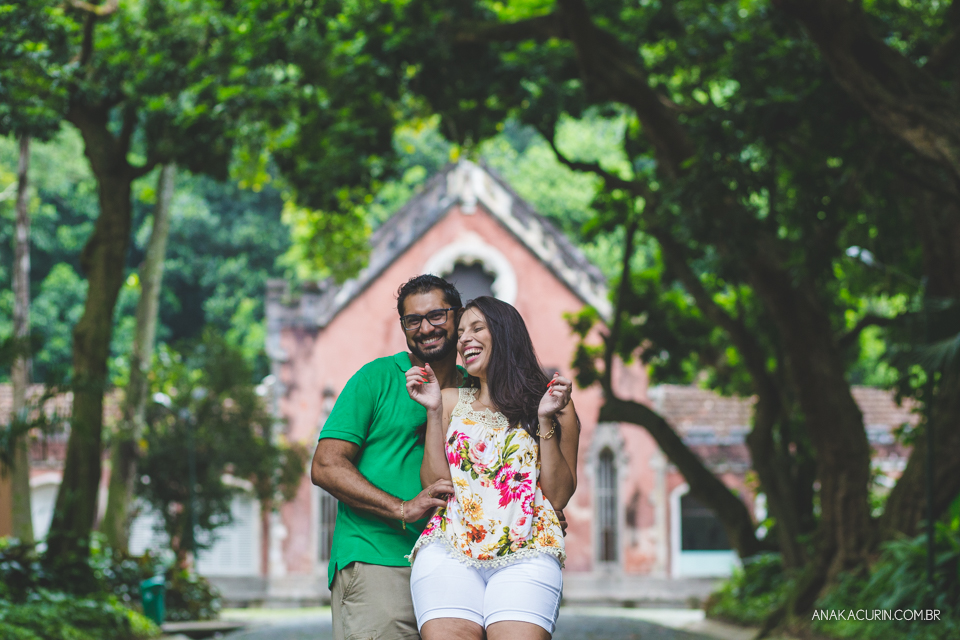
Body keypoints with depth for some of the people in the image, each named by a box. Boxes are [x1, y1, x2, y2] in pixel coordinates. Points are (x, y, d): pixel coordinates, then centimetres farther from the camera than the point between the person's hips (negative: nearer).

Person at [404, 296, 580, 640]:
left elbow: (559, 496, 6)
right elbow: (435, 485, 10)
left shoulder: (552, 404, 15)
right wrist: (434, 411, 6)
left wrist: (546, 421, 0)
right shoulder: (451, 401, 21)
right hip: (449, 553, 2)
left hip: (526, 556, -1)